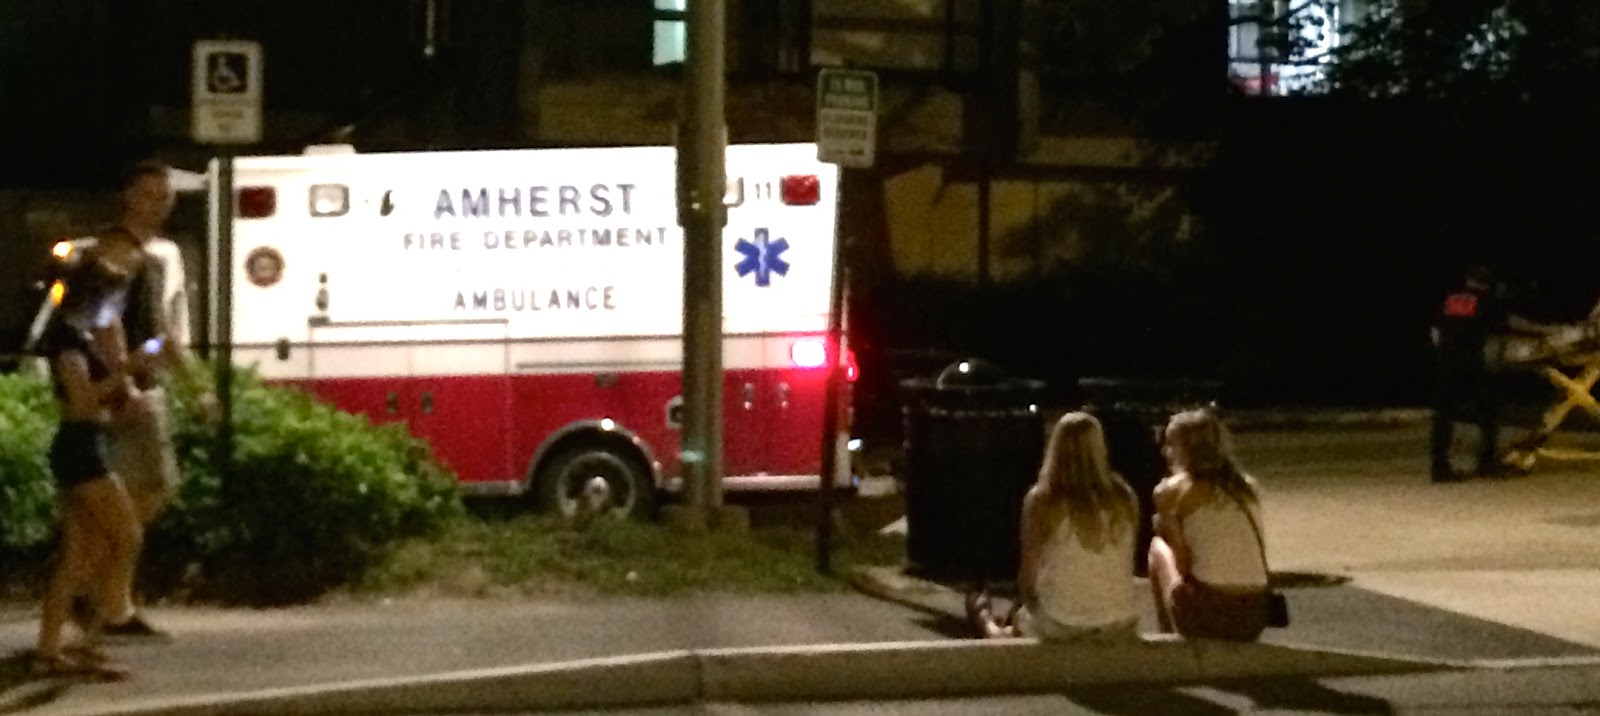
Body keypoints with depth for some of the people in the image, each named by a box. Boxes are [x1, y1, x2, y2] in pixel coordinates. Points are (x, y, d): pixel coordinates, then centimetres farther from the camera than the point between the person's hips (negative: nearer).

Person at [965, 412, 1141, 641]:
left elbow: (1028, 575, -6)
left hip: (1060, 628, -4)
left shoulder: (1042, 500, -12)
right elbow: (1125, 565, 5)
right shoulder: (1125, 499, -5)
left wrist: (1023, 604, 15)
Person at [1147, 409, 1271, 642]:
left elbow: (1182, 565, -2)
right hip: (1255, 618, 5)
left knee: (1158, 547, 20)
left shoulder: (1171, 491, -1)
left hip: (1206, 619, -5)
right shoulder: (1248, 486, 12)